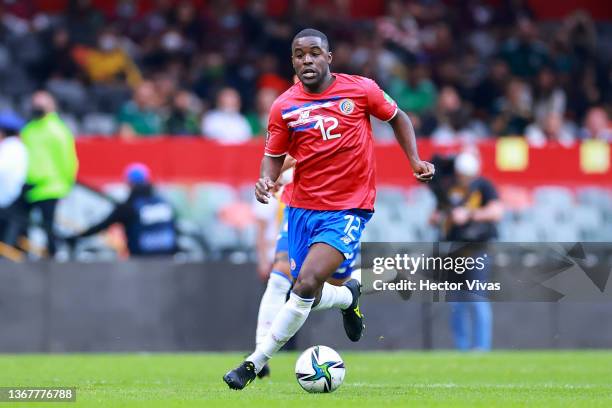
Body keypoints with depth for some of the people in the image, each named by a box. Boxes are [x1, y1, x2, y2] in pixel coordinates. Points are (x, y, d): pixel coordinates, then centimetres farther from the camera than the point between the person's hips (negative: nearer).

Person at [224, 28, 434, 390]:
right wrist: (267, 180, -14)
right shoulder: (284, 107, -1)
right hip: (303, 207, 4)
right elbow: (274, 155, 8)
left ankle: (255, 363, -12)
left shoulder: (361, 90, -5)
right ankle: (350, 297, 44)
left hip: (349, 210, -4)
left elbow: (397, 117, 11)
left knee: (307, 285, -21)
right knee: (310, 297, 7)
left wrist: (415, 160, 0)